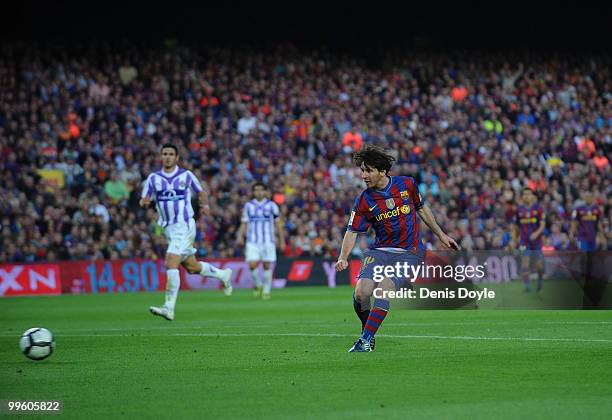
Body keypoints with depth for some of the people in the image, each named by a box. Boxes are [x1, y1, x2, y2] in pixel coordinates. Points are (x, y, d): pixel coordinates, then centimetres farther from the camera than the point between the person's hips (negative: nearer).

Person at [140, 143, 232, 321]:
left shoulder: (186, 175, -1)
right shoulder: (153, 178, 6)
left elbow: (201, 192, 13)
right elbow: (143, 200, 5)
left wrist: (205, 205, -7)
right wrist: (144, 201, -19)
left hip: (184, 226, -5)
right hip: (168, 228, 5)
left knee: (171, 264, -19)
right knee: (192, 267, 14)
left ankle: (169, 308, -20)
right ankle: (222, 274, 40)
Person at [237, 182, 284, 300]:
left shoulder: (271, 205, 4)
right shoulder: (248, 206, 8)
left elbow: (277, 224, 8)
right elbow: (244, 224, 12)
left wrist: (282, 240, 7)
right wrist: (240, 236, -4)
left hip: (268, 241, -1)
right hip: (252, 241, 1)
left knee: (267, 266, -1)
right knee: (252, 265, -12)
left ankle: (266, 291, 12)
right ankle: (258, 284, 14)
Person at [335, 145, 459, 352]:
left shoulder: (406, 184, 0)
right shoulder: (364, 200, -1)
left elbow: (422, 209, 16)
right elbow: (352, 231, 0)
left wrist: (441, 235, 19)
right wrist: (343, 258, -15)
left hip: (409, 252, -2)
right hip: (379, 251, 2)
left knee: (383, 289, -25)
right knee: (361, 292, -20)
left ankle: (366, 339, -20)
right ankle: (367, 329, 7)